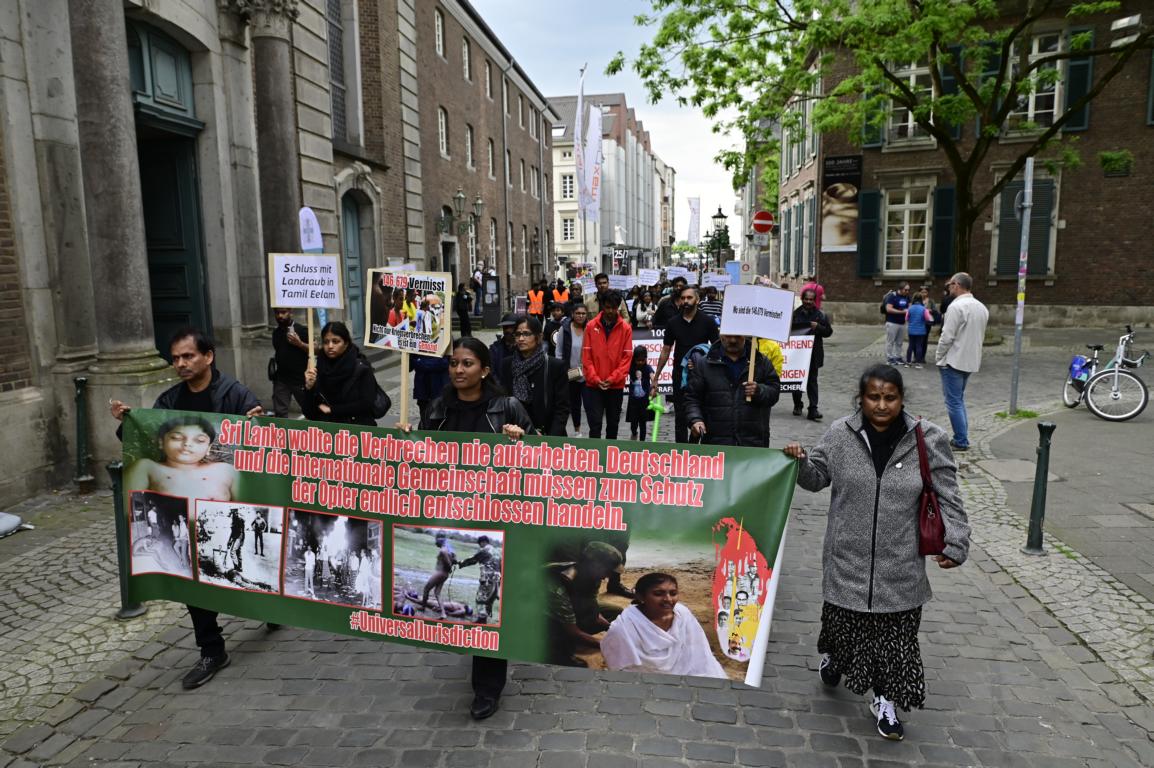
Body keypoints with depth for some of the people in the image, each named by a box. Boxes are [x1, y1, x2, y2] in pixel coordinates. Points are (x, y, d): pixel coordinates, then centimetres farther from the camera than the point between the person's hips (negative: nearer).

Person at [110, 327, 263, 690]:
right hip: (189, 502, 5)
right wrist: (126, 423, -12)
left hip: (233, 498, -4)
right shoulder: (169, 400, 3)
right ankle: (212, 651, 19)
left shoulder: (234, 393, -13)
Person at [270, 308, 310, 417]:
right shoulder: (276, 332, 12)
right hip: (281, 379, 5)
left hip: (300, 379, -5)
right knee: (279, 412, 1)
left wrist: (300, 343, -23)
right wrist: (274, 362, 14)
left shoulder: (302, 330, -7)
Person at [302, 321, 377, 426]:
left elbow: (367, 404, -11)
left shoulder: (362, 368, -4)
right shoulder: (319, 369, 4)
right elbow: (309, 414, 2)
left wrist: (331, 409, -7)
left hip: (357, 427, -1)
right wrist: (309, 387, -13)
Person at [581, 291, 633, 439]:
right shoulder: (591, 326, -1)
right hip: (593, 385, -1)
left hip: (616, 385, 1)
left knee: (613, 423, 13)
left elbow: (627, 356, -4)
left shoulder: (626, 328, -2)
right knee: (595, 423, -4)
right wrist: (594, 378, -10)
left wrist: (612, 379, -12)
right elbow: (586, 355, -1)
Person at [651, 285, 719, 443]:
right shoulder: (673, 323, 4)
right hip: (680, 375, 2)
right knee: (680, 417, 7)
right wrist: (656, 376, 5)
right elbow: (666, 351, 8)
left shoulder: (707, 322, -2)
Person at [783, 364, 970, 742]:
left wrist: (954, 543, -10)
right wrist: (802, 460, -16)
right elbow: (817, 477, 4)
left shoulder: (928, 440, -8)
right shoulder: (840, 434, -6)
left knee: (895, 636, 8)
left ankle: (885, 701, 30)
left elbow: (947, 498, -3)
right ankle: (833, 656, 49)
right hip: (848, 560, 1)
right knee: (843, 621, 15)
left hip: (900, 567, 0)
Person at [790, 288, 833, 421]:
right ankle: (797, 405, 27)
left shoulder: (820, 315, 1)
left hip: (813, 353, -1)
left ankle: (813, 409, -1)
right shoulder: (795, 314, 3)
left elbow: (829, 331, 2)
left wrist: (818, 327, -15)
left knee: (812, 380, 0)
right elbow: (788, 330, 9)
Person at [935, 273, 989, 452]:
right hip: (971, 361, 8)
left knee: (954, 402, -1)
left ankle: (961, 441, 0)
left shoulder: (956, 306, -17)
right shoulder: (982, 307, 10)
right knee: (959, 399, 19)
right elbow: (981, 336, 15)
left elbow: (947, 337, -18)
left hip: (954, 361, -8)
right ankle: (962, 437, 20)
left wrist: (938, 357, -6)